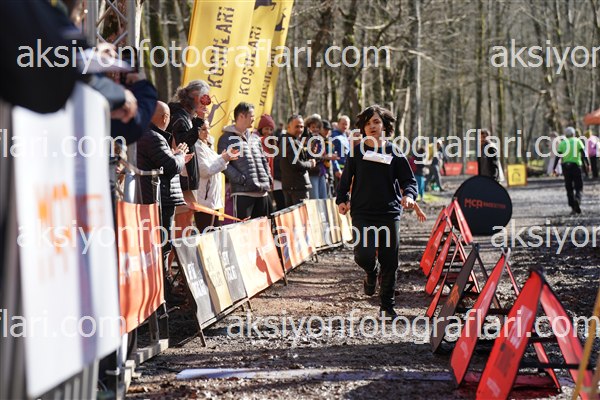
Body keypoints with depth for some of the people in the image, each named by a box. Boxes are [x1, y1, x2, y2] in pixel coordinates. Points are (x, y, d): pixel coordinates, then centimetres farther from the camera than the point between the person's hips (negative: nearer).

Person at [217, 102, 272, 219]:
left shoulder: (255, 138, 21)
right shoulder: (226, 138, -1)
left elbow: (264, 160, 25)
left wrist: (268, 177, 9)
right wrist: (241, 179, -17)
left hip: (262, 192, 7)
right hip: (242, 192, -7)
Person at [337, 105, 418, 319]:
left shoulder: (394, 152, 5)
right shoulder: (357, 152, 6)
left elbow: (409, 179, 7)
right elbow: (346, 179, 14)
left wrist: (409, 194, -14)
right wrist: (342, 199, 1)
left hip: (390, 213, 1)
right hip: (362, 213, -1)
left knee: (389, 263, 2)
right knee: (364, 256, -18)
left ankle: (387, 306, 16)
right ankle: (372, 272, 20)